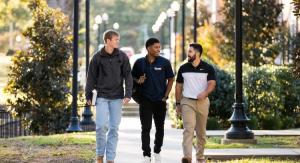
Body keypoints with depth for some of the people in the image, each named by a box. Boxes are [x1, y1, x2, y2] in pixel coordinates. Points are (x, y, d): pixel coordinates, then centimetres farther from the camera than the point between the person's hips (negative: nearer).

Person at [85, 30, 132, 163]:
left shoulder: (122, 57, 2)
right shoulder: (97, 57, -1)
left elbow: (128, 76, 2)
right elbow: (91, 77, 4)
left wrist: (128, 94, -7)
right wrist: (88, 95, 2)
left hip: (117, 97, 1)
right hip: (102, 96, -1)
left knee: (114, 128, 3)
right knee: (101, 126, -11)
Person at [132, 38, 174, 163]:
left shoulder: (164, 62, -2)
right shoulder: (139, 63, 0)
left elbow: (170, 79, 4)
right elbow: (133, 77, 10)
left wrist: (166, 96, -2)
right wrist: (138, 81, -13)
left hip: (160, 100, 1)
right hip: (146, 100, -1)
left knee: (160, 128, 10)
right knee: (146, 128, -4)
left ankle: (157, 152, 25)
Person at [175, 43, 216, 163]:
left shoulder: (208, 68, 0)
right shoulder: (183, 68, 6)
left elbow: (212, 84, -9)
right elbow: (179, 86, 12)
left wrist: (205, 93, -30)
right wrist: (177, 103, 9)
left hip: (202, 102, 0)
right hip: (187, 102, 0)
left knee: (201, 131, 10)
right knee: (188, 129, -16)